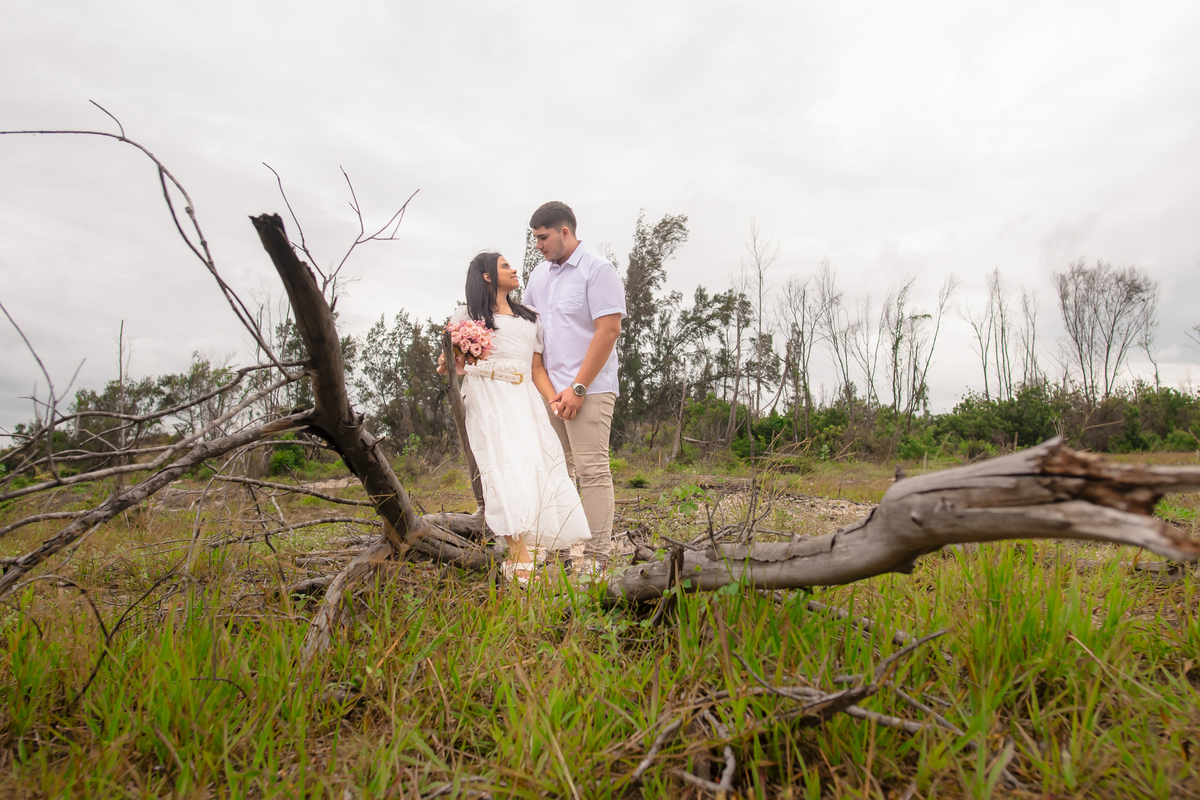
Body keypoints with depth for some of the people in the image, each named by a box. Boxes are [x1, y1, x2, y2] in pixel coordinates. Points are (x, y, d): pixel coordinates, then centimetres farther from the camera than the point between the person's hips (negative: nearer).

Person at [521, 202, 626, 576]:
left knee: (592, 471, -6)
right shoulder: (540, 274, 17)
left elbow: (608, 331, -13)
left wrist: (578, 388, -16)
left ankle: (596, 558, 0)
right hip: (550, 390, 7)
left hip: (587, 390, -7)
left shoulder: (597, 270, -6)